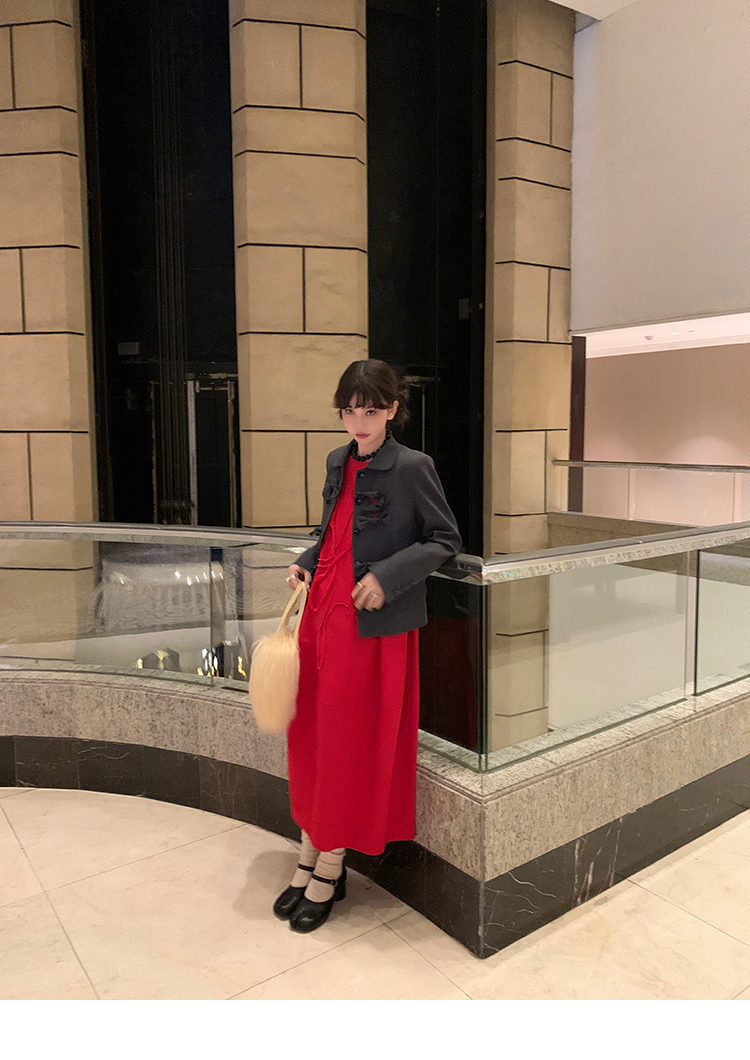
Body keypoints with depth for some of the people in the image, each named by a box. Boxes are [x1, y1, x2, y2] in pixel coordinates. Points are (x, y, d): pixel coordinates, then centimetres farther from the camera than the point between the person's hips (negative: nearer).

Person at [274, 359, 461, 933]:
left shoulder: (412, 466, -10)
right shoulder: (338, 462, 10)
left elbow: (445, 538, -7)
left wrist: (387, 577, -17)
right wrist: (305, 563, 3)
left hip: (371, 624, -7)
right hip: (321, 612, 7)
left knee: (350, 744, 4)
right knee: (309, 738, 13)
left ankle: (331, 868, 24)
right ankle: (311, 855, 31)